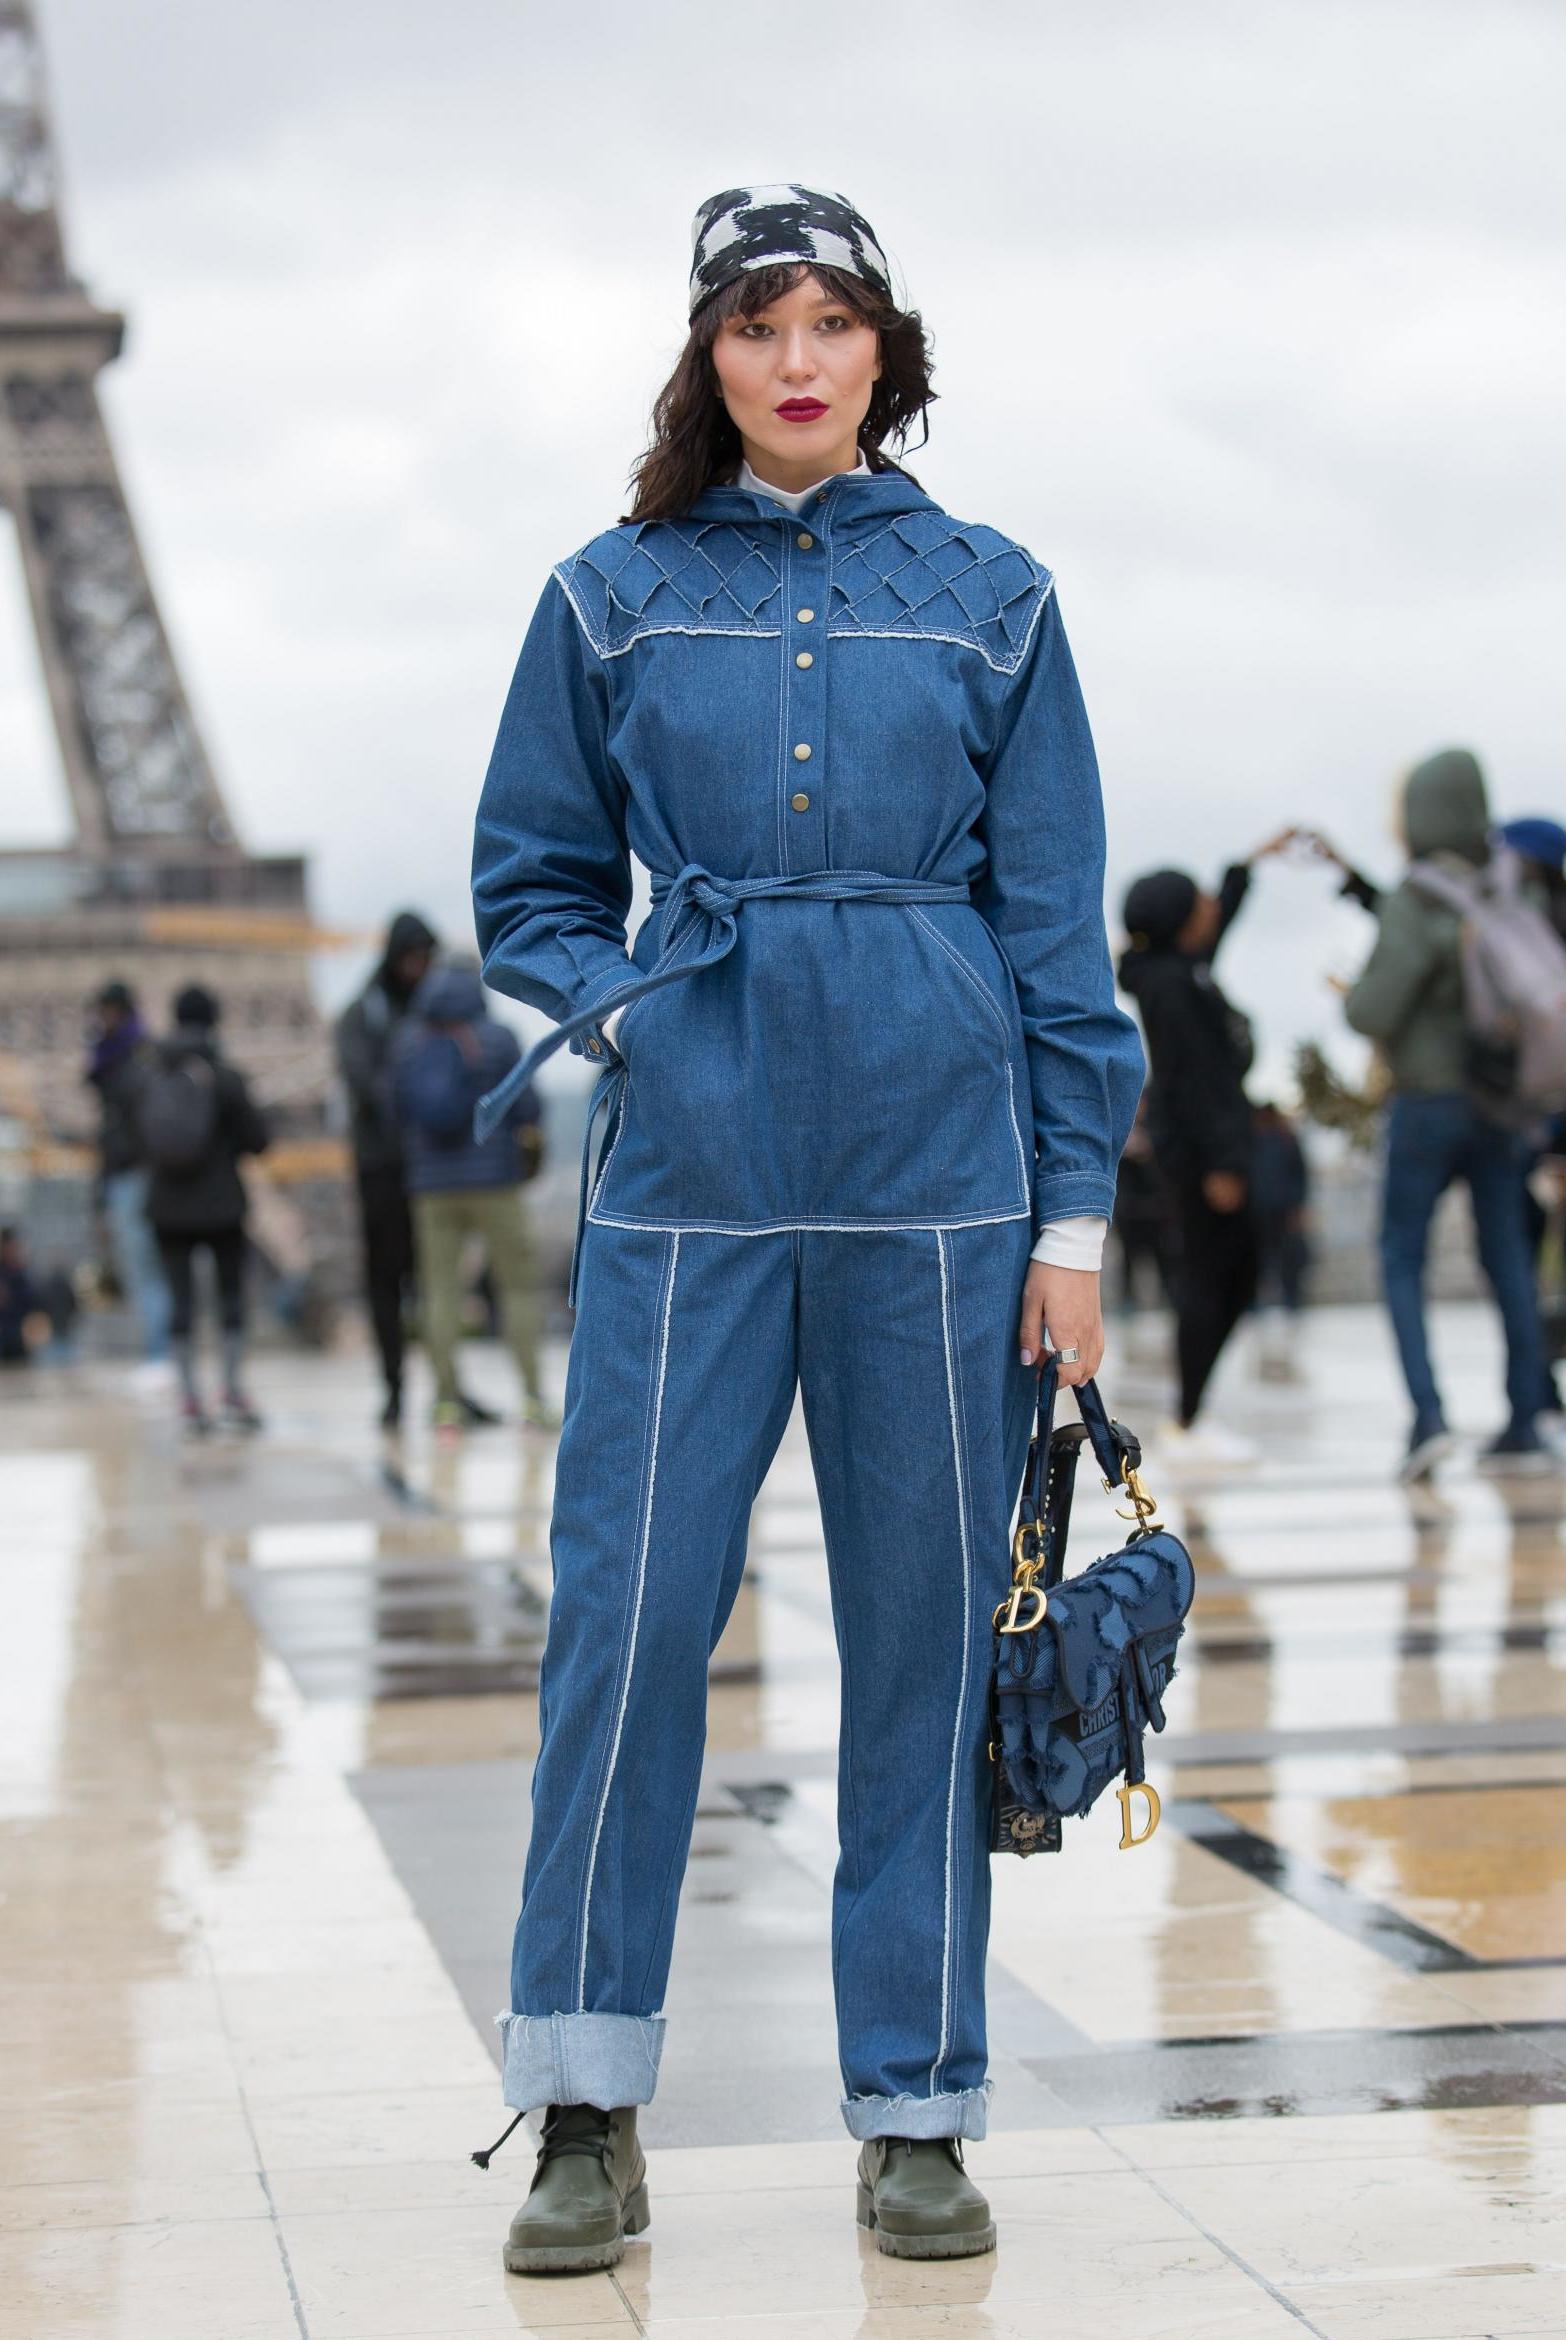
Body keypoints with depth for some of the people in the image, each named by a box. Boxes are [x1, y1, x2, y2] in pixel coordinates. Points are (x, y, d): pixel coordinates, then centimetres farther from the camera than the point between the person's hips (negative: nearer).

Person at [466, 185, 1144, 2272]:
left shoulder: (988, 596, 7)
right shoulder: (617, 597, 7)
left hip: (940, 1176, 0)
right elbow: (530, 880, 15)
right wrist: (622, 1014, -4)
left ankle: (918, 2118, 14)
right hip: (690, 1173, 0)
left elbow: (1059, 920, 6)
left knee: (927, 1633, 4)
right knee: (628, 1619, -4)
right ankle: (589, 2117, 6)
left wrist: (1076, 1204, 2)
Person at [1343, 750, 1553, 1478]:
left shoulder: (1413, 901, -15)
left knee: (1402, 1260, 4)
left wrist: (1355, 1000, 4)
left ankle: (1427, 1414, -11)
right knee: (1507, 1258, 8)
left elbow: (1376, 1010, -19)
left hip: (1428, 1099, -5)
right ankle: (1525, 1425, 6)